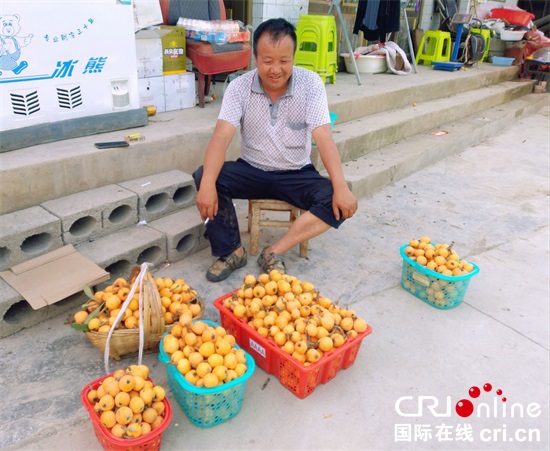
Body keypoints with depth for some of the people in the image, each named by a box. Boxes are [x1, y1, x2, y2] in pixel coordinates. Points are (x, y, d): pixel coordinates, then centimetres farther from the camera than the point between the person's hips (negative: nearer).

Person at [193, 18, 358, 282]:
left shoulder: (311, 84, -13)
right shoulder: (239, 87, -11)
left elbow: (323, 138, -21)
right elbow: (221, 136, -22)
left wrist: (341, 187, -34)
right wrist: (207, 184, -40)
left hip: (297, 174, 0)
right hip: (252, 171, 1)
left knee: (339, 202, -27)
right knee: (202, 177, -24)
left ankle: (275, 253, -19)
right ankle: (231, 251, -11)